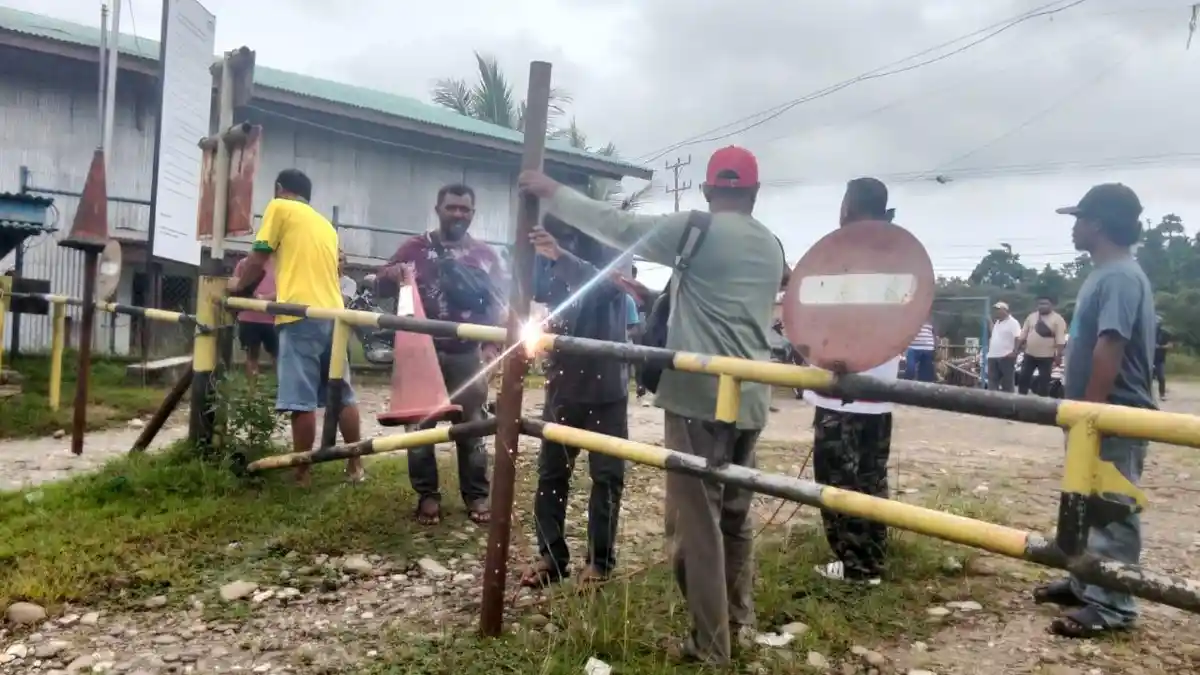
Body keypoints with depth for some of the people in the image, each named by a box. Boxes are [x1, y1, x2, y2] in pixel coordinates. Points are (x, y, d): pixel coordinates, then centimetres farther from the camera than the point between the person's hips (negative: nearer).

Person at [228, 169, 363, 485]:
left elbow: (259, 259, 4)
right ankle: (355, 466, 16)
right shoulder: (326, 224, 24)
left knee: (302, 400, -5)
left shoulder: (279, 207, 6)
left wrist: (239, 285, 21)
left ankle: (302, 474, 0)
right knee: (343, 395, 11)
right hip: (333, 313, 7)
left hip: (301, 314, -7)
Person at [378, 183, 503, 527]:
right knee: (421, 423, 4)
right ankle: (427, 494, 16)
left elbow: (497, 303, 7)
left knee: (471, 424, 5)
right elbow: (383, 287, 7)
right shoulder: (416, 247, 4)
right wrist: (390, 274, -17)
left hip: (468, 354, 1)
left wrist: (491, 344, -5)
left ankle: (476, 494, 14)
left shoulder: (486, 254, 7)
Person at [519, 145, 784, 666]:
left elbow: (616, 226, -8)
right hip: (751, 398, 7)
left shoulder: (697, 229, -8)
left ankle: (711, 644, 6)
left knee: (696, 518, 0)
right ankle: (740, 619, 31)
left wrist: (552, 193, 2)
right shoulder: (771, 246, 12)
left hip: (701, 395, -7)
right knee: (735, 512, 19)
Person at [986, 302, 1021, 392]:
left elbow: (1018, 338, -15)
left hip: (1006, 356, -8)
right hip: (993, 356, 8)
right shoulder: (996, 322, 19)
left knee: (1007, 381, -2)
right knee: (992, 380, 7)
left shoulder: (1012, 323, -7)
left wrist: (1014, 352, -23)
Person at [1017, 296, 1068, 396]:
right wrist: (1017, 350, 7)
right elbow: (1023, 335, 11)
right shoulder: (1031, 317, 8)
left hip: (1046, 357, -5)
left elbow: (1060, 341, -12)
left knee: (1043, 382, 2)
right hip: (1029, 355, 5)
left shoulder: (1058, 319, -7)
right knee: (1023, 379, 6)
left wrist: (1058, 357, -17)